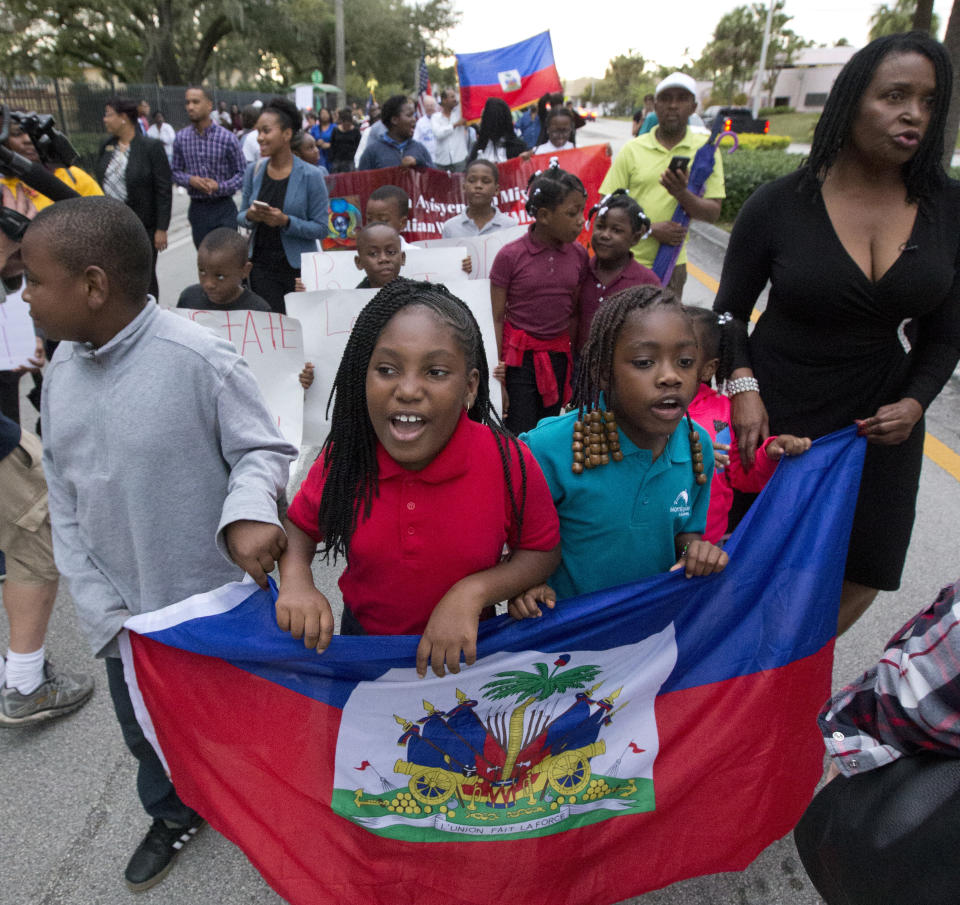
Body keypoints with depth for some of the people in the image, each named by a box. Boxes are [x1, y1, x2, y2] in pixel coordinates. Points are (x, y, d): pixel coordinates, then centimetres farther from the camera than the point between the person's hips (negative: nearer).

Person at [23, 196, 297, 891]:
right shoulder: (62, 368, -2)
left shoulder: (200, 359, -24)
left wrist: (245, 512, -37)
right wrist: (102, 610, -3)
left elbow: (265, 451, -14)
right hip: (125, 615, 6)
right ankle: (174, 817, 58)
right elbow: (64, 500, 2)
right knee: (147, 736, 27)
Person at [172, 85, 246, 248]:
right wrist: (190, 180, -12)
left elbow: (240, 173, -1)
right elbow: (176, 171, 10)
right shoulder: (181, 138, 3)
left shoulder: (227, 137, -6)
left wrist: (220, 186, -18)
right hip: (197, 208, 3)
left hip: (223, 208, -3)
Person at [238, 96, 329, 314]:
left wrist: (286, 221, -22)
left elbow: (321, 228, -9)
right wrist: (250, 216, -8)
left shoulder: (310, 176, -7)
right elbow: (240, 216, 15)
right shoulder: (253, 171, 6)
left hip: (298, 266, -3)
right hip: (262, 265, 3)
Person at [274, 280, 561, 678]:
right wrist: (296, 579, -21)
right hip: (361, 638, 2)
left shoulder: (509, 464, -25)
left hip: (463, 652, -1)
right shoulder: (343, 458, -19)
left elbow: (543, 550, -12)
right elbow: (300, 524, -1)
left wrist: (473, 591, -27)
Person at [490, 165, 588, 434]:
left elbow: (575, 312, 9)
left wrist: (579, 370, 11)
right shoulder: (510, 256, -11)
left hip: (559, 357, 4)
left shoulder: (578, 254, 1)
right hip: (519, 356, -4)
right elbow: (497, 318, -7)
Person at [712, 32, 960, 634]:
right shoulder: (779, 204, -9)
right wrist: (744, 387, -15)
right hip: (777, 415, -3)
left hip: (881, 426, 4)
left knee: (858, 582, 11)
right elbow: (729, 312, -1)